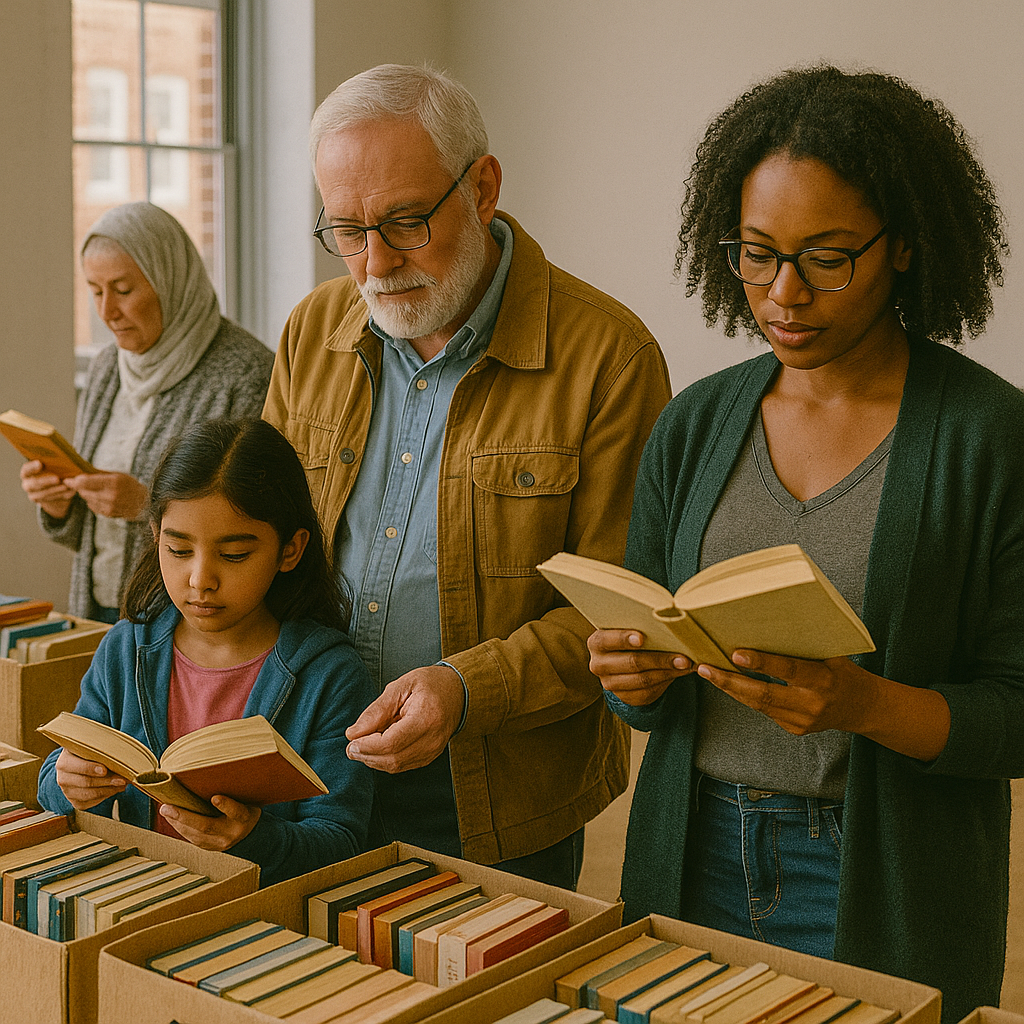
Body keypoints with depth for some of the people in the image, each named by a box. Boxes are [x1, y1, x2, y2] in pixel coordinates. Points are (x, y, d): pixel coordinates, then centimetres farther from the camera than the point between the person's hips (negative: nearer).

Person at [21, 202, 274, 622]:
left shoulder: (247, 373, -12)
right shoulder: (106, 368, 9)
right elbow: (87, 532, 16)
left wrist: (148, 503, -23)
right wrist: (59, 504, -5)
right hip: (100, 611, 6)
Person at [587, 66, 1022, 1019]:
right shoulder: (695, 424, 3)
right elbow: (636, 667, 9)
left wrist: (864, 703, -27)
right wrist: (634, 676, -13)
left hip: (882, 893, -4)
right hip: (695, 861, 4)